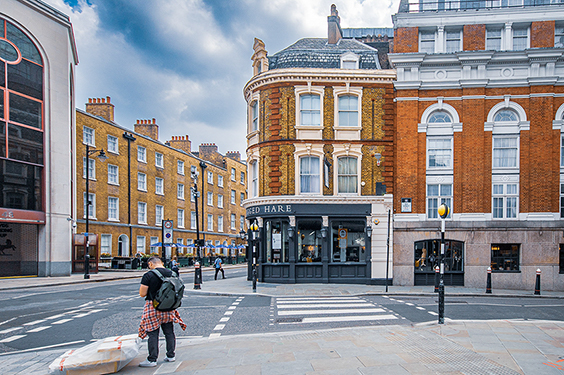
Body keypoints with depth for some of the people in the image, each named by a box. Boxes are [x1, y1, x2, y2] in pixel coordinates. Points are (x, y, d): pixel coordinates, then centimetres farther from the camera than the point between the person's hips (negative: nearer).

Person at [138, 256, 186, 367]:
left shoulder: (148, 275, -15)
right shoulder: (171, 273, 2)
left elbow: (142, 294, -13)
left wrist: (150, 290, 5)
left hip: (153, 308, -5)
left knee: (152, 334, 3)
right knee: (169, 332, 14)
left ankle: (152, 360, 8)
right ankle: (170, 356, 23)